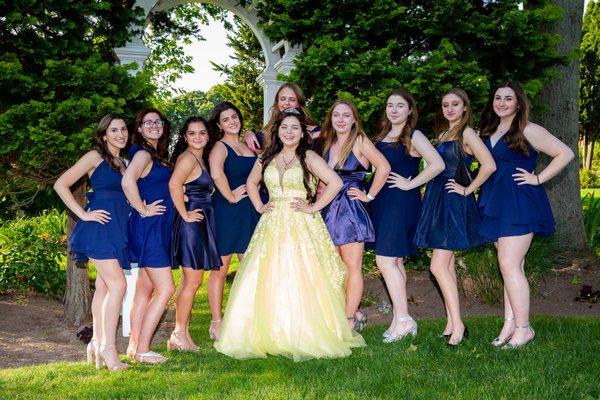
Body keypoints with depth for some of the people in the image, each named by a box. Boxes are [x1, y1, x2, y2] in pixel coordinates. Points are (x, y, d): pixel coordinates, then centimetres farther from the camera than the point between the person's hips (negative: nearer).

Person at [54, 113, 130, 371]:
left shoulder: (124, 163, 19)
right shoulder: (95, 157, -2)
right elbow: (61, 185, -6)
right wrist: (83, 214, -10)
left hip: (118, 229, 7)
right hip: (100, 227, -7)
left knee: (104, 287, 8)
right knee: (117, 284, -15)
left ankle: (97, 343, 14)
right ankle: (108, 346, -10)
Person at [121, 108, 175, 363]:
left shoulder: (158, 155, 16)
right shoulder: (143, 153, -12)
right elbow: (128, 181, -30)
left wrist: (176, 193, 7)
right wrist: (143, 210, -20)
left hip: (158, 229, 9)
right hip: (147, 228, -9)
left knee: (145, 290, 11)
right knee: (165, 289, -9)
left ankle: (134, 347, 18)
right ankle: (142, 350, -3)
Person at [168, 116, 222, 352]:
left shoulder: (201, 159, 17)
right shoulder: (187, 158, -13)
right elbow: (174, 185, -29)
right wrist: (185, 214, -23)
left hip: (201, 225, 10)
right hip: (191, 224, -10)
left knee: (190, 282, 11)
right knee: (192, 281, -6)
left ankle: (181, 334, 17)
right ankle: (180, 336, 1)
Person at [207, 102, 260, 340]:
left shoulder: (247, 145, 14)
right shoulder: (220, 147, -7)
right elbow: (216, 173, -28)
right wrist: (231, 197, -19)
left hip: (249, 212, 7)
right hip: (226, 212, -7)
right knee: (220, 269, 2)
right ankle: (216, 323, 10)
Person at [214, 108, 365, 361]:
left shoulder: (308, 158, -3)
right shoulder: (266, 158, 11)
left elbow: (335, 183, -12)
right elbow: (251, 183, 27)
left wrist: (314, 208, -11)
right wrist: (259, 206, 13)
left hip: (301, 226, -4)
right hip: (272, 227, 4)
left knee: (301, 282, -6)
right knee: (267, 281, 1)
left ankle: (304, 338, 4)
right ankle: (269, 336, 9)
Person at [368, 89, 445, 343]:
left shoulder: (413, 136, -7)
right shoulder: (382, 136, 15)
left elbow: (437, 164, -19)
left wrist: (410, 183, -15)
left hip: (402, 202, -8)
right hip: (381, 202, 8)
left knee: (386, 260, -13)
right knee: (395, 262, 9)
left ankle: (403, 319, -7)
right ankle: (400, 320, 14)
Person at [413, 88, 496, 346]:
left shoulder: (466, 133, -8)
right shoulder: (442, 134, 16)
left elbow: (489, 165, -20)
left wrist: (467, 189, -14)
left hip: (453, 203, -9)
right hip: (436, 201, 9)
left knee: (438, 266, -13)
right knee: (446, 265, 9)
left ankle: (457, 324, -8)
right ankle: (451, 324, 15)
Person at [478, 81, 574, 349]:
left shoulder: (528, 130, -7)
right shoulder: (489, 132, 14)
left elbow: (565, 154, -8)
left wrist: (538, 179, -11)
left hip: (520, 204, -7)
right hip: (496, 203, 7)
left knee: (509, 265, -11)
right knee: (512, 266, 9)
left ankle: (523, 327, -3)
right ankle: (510, 323, 12)